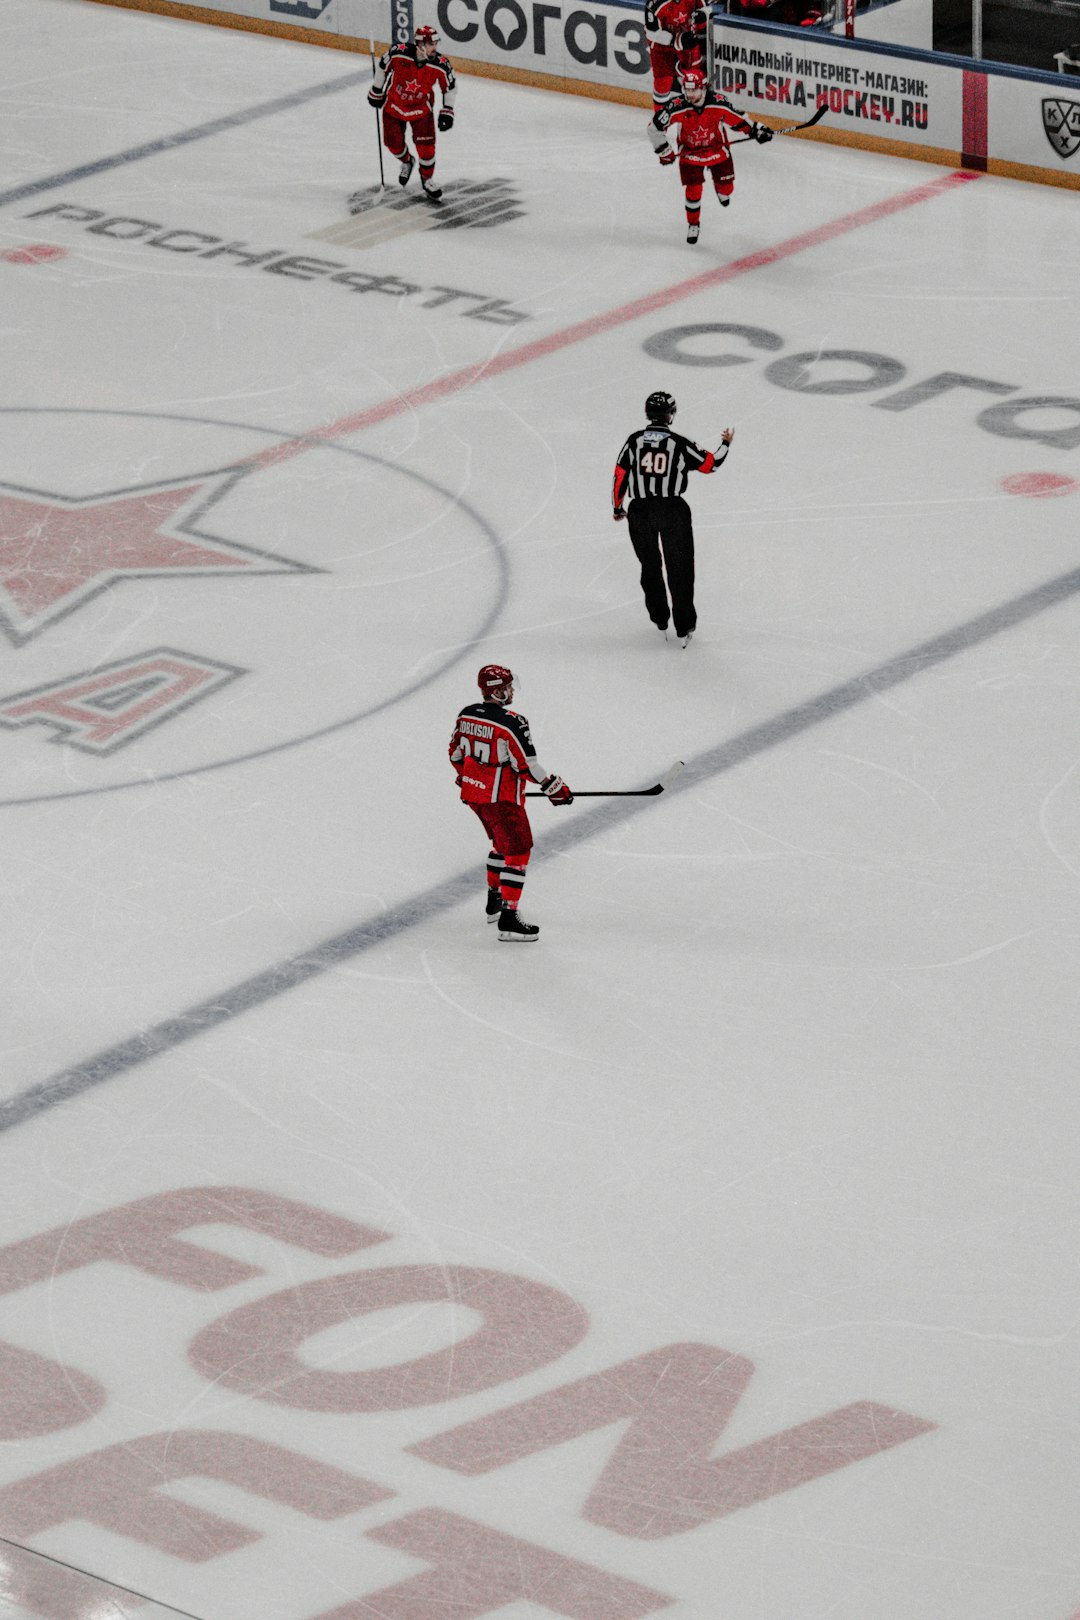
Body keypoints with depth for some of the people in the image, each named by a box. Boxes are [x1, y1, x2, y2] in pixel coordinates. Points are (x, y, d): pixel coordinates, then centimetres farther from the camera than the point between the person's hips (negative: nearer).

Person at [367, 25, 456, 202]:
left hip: (421, 109, 0)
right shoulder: (398, 54, -28)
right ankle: (407, 162, 42)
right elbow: (382, 66, -6)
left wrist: (447, 111, -5)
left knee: (426, 146, -8)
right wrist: (376, 91, 3)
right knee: (394, 144, 7)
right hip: (394, 105, 0)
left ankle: (427, 179, 18)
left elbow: (450, 86, -5)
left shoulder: (440, 66, -24)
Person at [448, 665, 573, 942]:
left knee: (502, 843, 28)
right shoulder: (511, 723, -22)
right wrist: (556, 788, -9)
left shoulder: (467, 715, 2)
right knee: (517, 850, -4)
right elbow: (528, 765, -21)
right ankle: (508, 918, -9)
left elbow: (456, 753, 14)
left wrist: (465, 777, 32)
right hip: (501, 798, -9)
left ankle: (494, 901, 39)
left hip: (473, 792, 9)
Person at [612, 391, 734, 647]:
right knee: (679, 569, 8)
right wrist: (725, 444, 24)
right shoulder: (680, 444, -6)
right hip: (673, 511, -2)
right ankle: (683, 629, 9)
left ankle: (660, 622, 26)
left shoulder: (634, 441, 0)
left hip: (640, 512, 2)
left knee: (650, 568, 20)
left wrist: (617, 508, 17)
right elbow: (710, 463, 4)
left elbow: (620, 476, 3)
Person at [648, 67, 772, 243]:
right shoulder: (677, 108, -28)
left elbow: (736, 118, -8)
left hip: (717, 149, 1)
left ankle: (721, 190, 51)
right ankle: (693, 225, 17)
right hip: (690, 154, -1)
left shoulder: (717, 103, -26)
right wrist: (663, 150, -8)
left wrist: (756, 130, -11)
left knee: (726, 187, 11)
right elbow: (655, 126, -16)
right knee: (693, 190, -7)